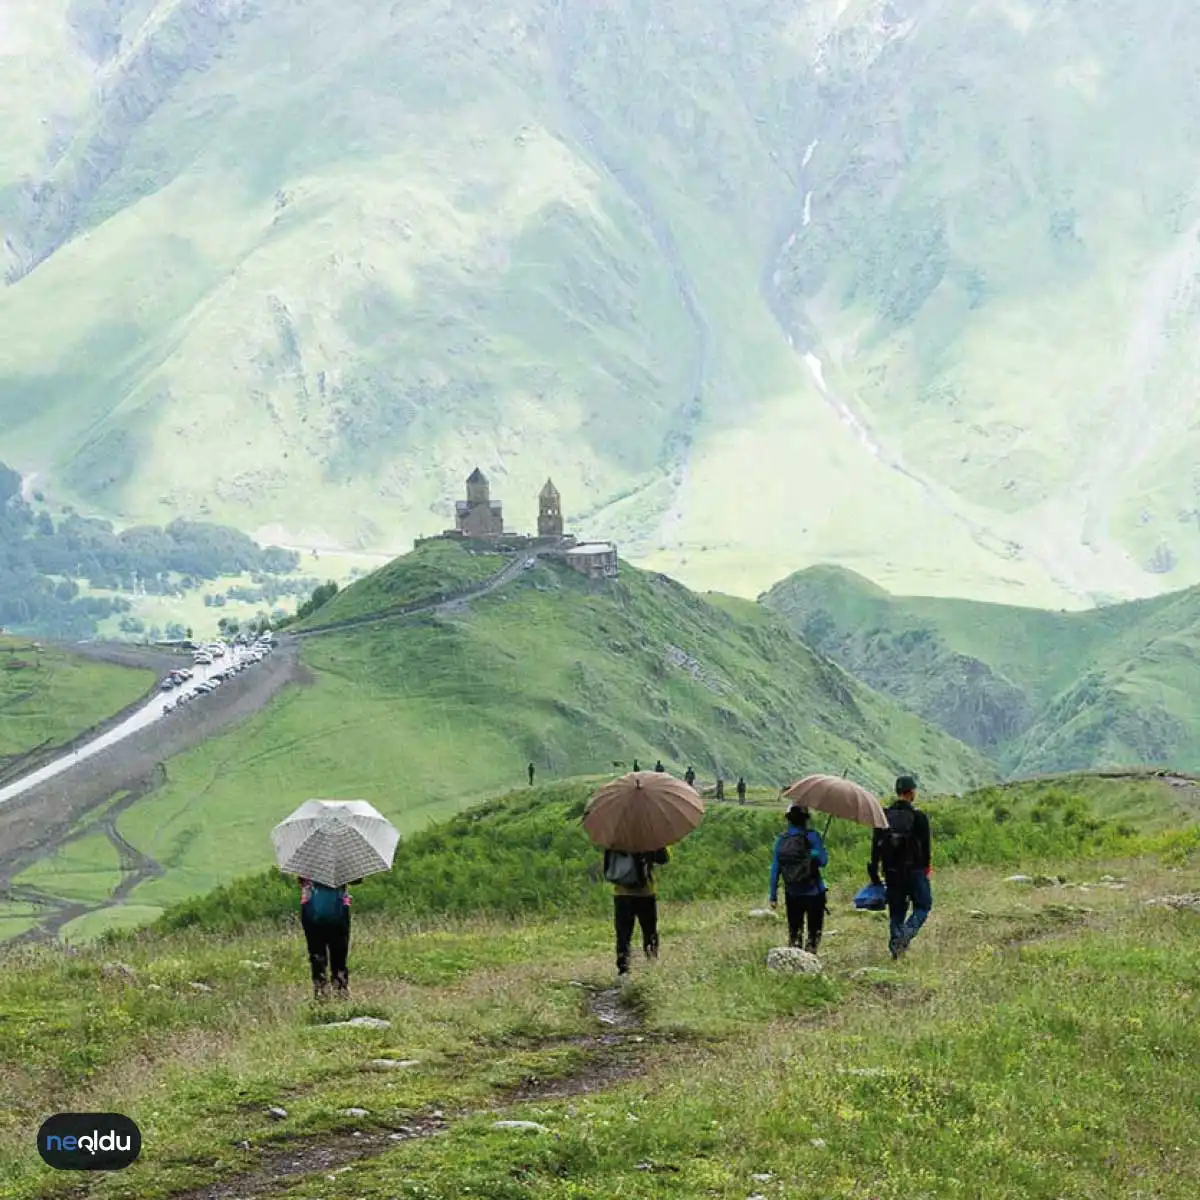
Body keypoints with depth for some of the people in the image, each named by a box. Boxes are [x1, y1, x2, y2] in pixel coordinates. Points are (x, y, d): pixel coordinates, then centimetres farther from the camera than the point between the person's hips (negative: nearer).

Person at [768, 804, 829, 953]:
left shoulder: (781, 840, 1)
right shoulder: (812, 836, -11)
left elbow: (774, 869, 2)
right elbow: (823, 861, -15)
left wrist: (773, 896, 7)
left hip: (792, 894, 3)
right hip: (813, 893, -3)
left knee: (794, 930, 15)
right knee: (814, 930, 7)